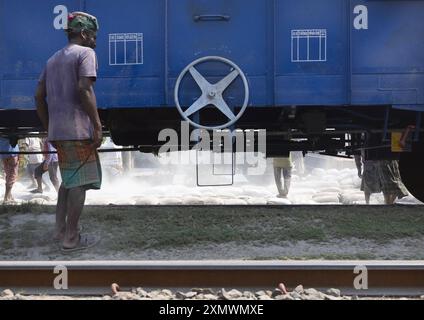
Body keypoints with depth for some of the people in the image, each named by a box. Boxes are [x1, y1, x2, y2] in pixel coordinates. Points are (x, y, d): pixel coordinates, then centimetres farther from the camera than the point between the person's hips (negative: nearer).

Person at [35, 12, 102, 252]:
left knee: (68, 179, 20)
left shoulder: (53, 59, 20)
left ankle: (61, 230, 21)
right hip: (78, 130, -8)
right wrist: (97, 126, -16)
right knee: (80, 181, -2)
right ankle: (71, 239, -1)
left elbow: (40, 97, 16)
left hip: (58, 131, 8)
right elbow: (84, 90, -17)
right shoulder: (85, 53, -4)